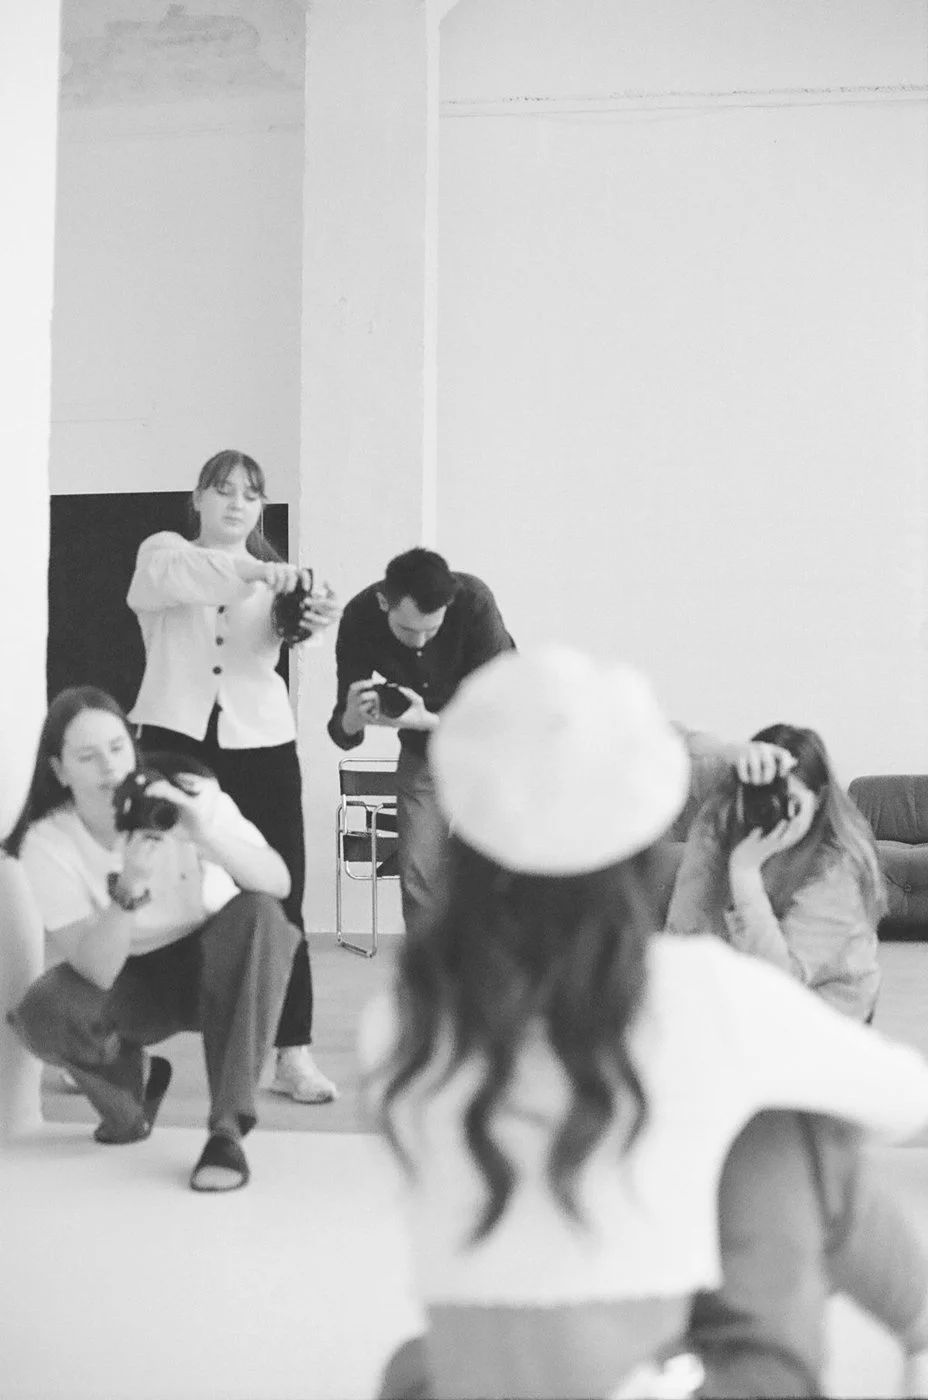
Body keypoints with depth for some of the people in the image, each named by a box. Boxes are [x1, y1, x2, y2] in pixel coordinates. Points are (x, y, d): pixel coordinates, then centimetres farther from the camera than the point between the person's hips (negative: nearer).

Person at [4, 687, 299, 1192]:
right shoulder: (47, 842, -18)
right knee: (45, 1012, -29)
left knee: (258, 915, -32)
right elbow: (98, 972, -26)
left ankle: (228, 1127, -27)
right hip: (130, 983, 1)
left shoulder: (189, 795, -19)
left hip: (215, 972, 0)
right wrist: (129, 890, -43)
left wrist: (205, 835, -46)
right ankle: (135, 1079, 7)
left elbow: (279, 883, -29)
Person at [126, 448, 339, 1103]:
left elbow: (270, 648, -7)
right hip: (175, 736, -1)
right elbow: (168, 578, -18)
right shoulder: (166, 552, 10)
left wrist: (311, 620, -30)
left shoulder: (271, 574, 16)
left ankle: (294, 1053, 0)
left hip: (261, 742, 2)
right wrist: (253, 570, -34)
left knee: (279, 900, -4)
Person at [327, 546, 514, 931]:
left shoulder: (474, 601, -30)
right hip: (422, 751, 3)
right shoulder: (359, 619, -21)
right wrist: (353, 718, -40)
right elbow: (343, 736, -16)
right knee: (418, 873, -4)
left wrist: (426, 720, -43)